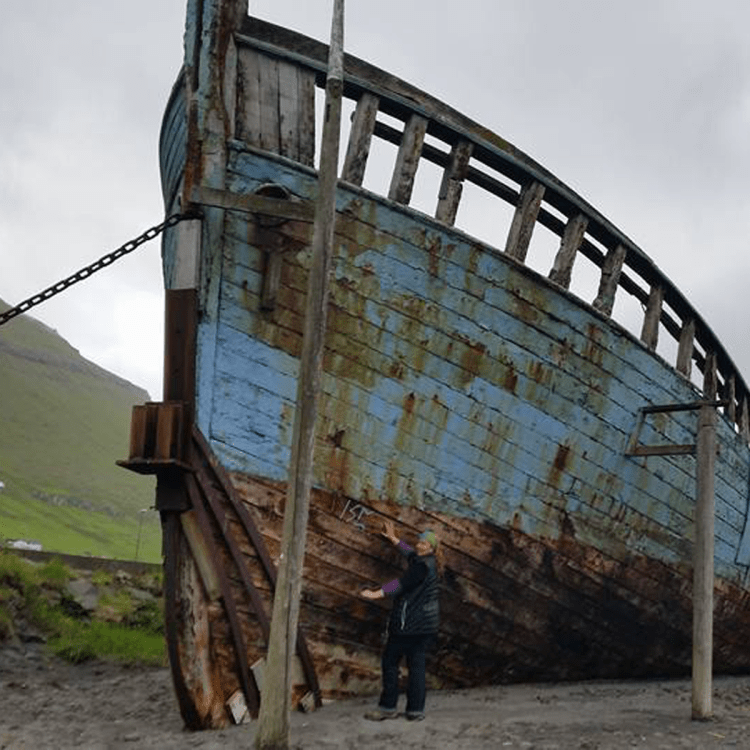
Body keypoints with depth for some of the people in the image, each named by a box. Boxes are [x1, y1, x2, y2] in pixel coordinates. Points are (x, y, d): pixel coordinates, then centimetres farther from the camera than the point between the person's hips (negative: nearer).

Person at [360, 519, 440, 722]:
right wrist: (393, 539, 42)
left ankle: (388, 707, 1)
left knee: (390, 661, 0)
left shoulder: (422, 566, -16)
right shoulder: (429, 563, 14)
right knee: (417, 665, 8)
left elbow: (402, 583, -27)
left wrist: (378, 593, -34)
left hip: (410, 622, -9)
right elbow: (411, 553, 33)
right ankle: (416, 710, 7)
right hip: (427, 623, 9)